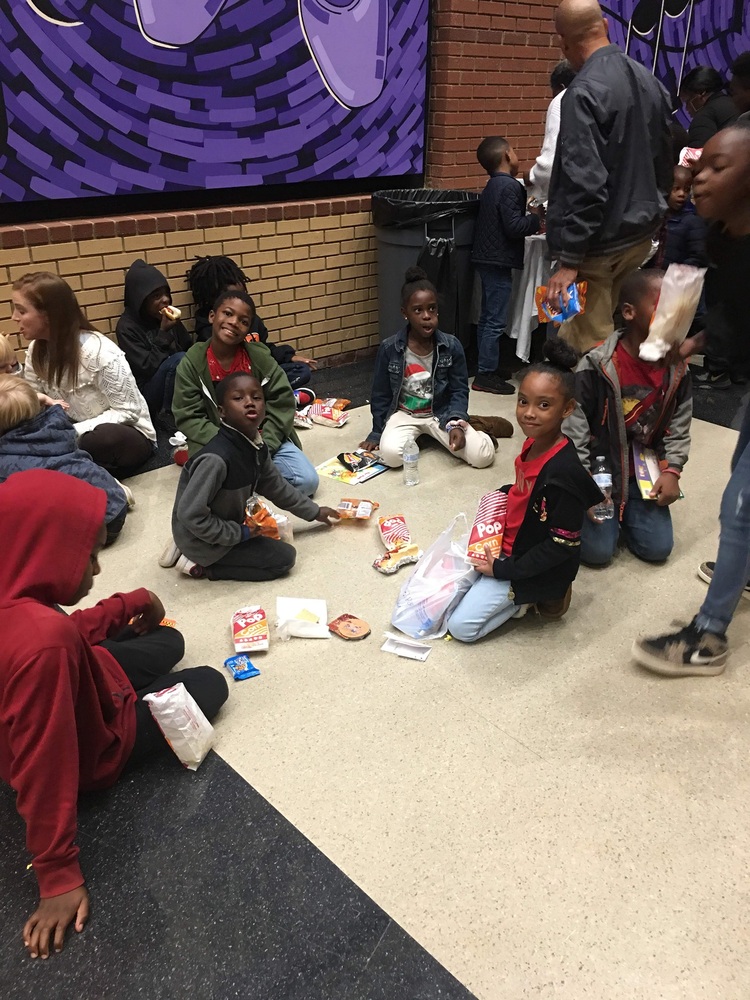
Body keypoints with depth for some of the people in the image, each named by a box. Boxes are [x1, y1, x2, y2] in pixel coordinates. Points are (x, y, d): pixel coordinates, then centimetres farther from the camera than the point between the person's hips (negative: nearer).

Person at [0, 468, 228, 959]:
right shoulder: (41, 641, -46)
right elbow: (44, 772, -38)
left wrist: (133, 602, 11)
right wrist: (60, 876, -28)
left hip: (81, 691, 10)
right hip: (95, 747, -9)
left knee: (167, 641, 28)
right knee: (210, 684, 13)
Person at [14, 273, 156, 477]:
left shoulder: (100, 352, -23)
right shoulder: (37, 350, -1)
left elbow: (127, 412, -20)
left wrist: (71, 432, -28)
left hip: (125, 435, -5)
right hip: (77, 433, 5)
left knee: (107, 438, -40)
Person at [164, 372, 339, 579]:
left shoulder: (257, 447, -5)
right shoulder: (216, 458, -32)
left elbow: (276, 487, 11)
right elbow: (190, 514, -30)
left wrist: (314, 512, 19)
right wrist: (239, 534, -21)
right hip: (203, 539, -8)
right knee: (284, 557, -5)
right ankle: (202, 566, -1)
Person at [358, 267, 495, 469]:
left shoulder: (452, 347, -11)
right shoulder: (389, 349, -13)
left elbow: (459, 391, -4)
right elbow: (380, 396, -2)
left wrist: (456, 424, -21)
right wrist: (376, 433, 1)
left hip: (441, 413, 0)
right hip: (404, 413, 0)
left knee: (483, 456, -18)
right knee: (390, 454, -31)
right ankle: (418, 436, 3)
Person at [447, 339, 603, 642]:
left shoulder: (562, 473, -31)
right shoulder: (533, 444, -5)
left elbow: (563, 546, -25)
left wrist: (504, 569, -21)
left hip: (536, 568, -8)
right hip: (508, 545, 9)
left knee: (460, 626, -8)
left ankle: (529, 597, 5)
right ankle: (520, 594, 16)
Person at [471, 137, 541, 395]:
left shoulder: (493, 185, 14)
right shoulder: (509, 186, -15)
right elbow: (514, 227, -20)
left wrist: (530, 220, 14)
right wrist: (538, 219, -8)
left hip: (487, 258, 10)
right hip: (499, 261, -10)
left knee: (488, 317, 15)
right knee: (495, 321, -6)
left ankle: (487, 367, 25)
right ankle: (485, 376, -3)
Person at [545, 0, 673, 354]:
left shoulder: (584, 90, -17)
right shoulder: (649, 81, 8)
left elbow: (585, 182, -23)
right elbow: (665, 161, 15)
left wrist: (570, 259, -21)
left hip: (600, 241, -8)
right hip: (640, 233, 8)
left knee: (589, 348, 1)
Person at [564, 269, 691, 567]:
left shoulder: (677, 368, -5)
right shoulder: (596, 365, -21)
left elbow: (679, 427, 7)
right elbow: (573, 428, -16)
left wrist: (672, 470, -5)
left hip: (643, 474, 5)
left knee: (658, 548, 0)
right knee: (597, 551, -10)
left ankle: (624, 509, 27)